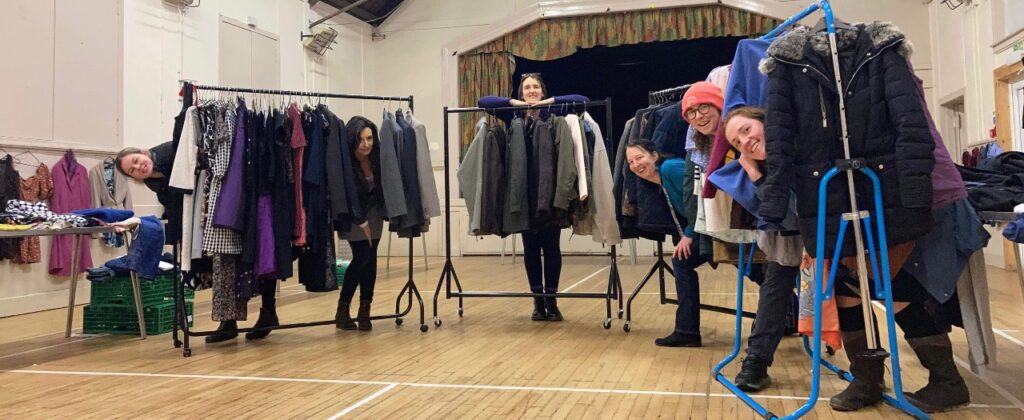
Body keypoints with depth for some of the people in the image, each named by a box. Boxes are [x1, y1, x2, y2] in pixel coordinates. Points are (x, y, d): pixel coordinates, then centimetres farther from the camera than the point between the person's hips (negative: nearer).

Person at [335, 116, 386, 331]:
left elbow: (381, 186, -2)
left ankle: (365, 311, 7)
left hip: (374, 212, 4)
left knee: (370, 258, -1)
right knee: (362, 256, -12)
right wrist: (362, 223, -14)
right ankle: (343, 310, 2)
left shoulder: (377, 156, -17)